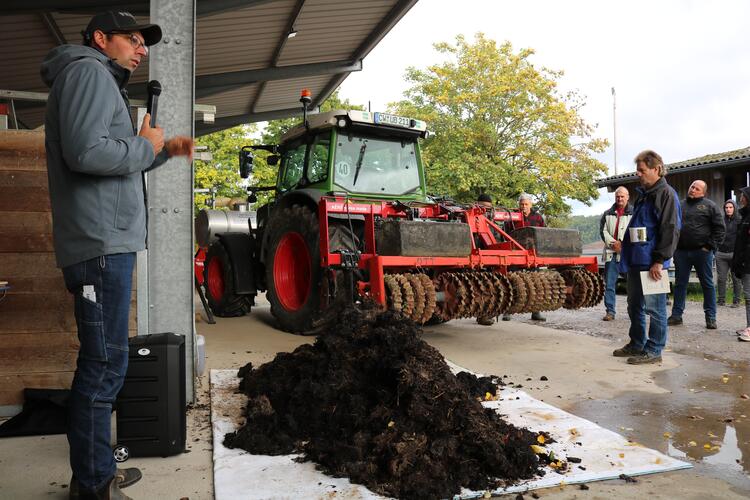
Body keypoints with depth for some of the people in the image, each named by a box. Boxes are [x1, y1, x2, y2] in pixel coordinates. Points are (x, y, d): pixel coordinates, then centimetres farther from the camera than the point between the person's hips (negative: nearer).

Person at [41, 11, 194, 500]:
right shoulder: (88, 70, -6)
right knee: (105, 364, -6)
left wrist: (165, 151, 20)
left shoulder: (104, 82, 26)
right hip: (101, 243, -11)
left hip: (108, 242, 11)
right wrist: (144, 145, -8)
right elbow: (86, 152, -23)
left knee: (102, 361, 15)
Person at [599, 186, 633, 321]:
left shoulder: (634, 213, 5)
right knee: (609, 283, 0)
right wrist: (613, 243, -8)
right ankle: (610, 311, 5)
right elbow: (603, 231, 7)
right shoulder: (608, 214, 15)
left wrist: (623, 244, -12)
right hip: (611, 253, 3)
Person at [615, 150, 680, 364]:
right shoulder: (643, 194, 17)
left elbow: (670, 230, -16)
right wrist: (627, 254, 19)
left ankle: (654, 350, 8)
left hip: (651, 262, -9)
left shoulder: (666, 194, -9)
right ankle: (637, 345, 26)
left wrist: (659, 261, -19)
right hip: (636, 260, 9)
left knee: (654, 307, -1)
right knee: (634, 306, 15)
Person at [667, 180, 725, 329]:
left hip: (702, 251, -3)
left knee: (707, 284, 4)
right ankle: (677, 315, 14)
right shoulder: (679, 205, 13)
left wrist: (710, 246, -10)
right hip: (681, 251, 4)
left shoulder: (710, 206, 1)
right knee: (680, 284, 7)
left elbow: (719, 228, -3)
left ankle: (711, 317, 11)